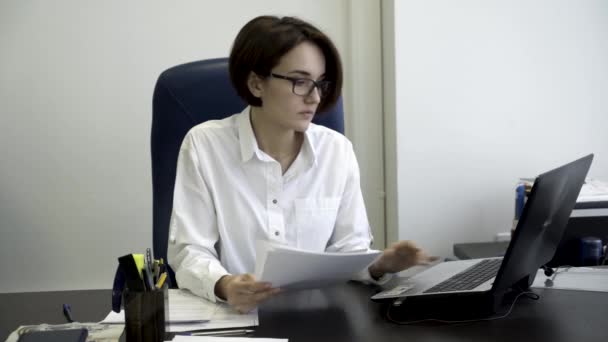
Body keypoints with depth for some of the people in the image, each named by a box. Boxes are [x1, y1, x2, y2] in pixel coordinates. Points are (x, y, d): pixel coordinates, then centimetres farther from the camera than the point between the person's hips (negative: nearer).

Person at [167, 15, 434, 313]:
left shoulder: (338, 150, 1)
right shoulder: (204, 145, -6)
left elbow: (347, 248, 6)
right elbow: (189, 251, -8)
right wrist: (224, 286, -28)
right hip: (232, 313, -1)